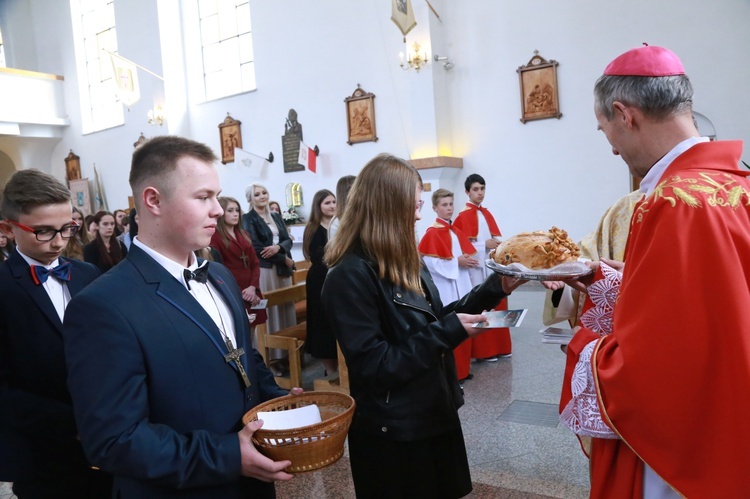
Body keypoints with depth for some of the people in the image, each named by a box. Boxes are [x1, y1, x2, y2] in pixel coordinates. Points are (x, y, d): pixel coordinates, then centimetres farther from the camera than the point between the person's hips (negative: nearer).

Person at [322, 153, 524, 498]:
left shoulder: (402, 263, 5)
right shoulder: (351, 275, -25)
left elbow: (430, 321, 9)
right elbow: (374, 367, -26)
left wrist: (494, 289, 2)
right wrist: (449, 332, -25)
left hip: (433, 415, 9)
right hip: (393, 434, -9)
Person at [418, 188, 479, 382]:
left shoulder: (457, 232, 14)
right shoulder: (432, 233, -10)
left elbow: (469, 254, 19)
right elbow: (431, 262, -18)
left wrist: (468, 261, -2)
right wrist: (456, 261, -17)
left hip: (461, 286, 8)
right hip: (445, 288, -8)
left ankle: (462, 369, 23)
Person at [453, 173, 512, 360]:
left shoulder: (487, 214, 14)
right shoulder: (463, 217, -8)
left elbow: (496, 238, 18)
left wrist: (498, 245, -3)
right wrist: (485, 244, -17)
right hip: (476, 268, -7)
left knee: (496, 307, 11)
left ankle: (498, 346, 22)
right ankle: (482, 350, 6)